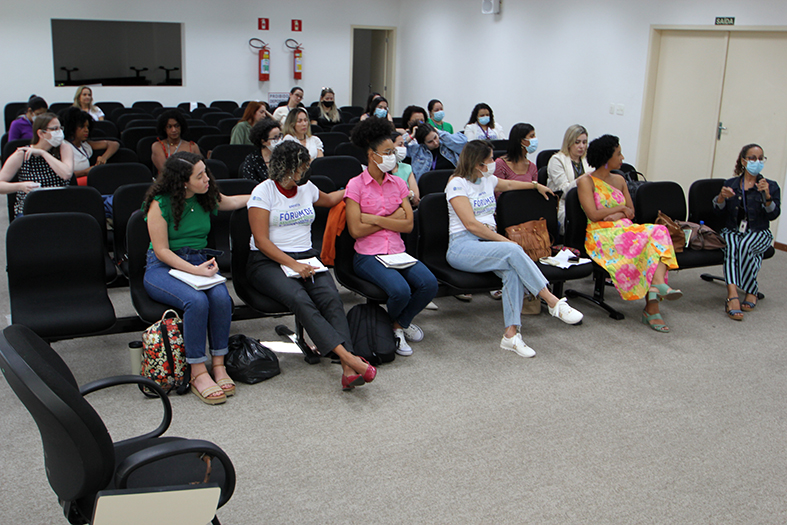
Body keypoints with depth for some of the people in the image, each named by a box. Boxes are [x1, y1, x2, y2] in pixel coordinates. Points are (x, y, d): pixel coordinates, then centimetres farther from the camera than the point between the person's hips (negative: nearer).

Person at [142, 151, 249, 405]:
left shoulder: (207, 197, 6)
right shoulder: (160, 204, -10)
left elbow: (232, 202, 30)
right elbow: (161, 251, -12)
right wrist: (195, 270, -21)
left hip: (200, 261, 5)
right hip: (163, 267, -4)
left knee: (221, 297, -29)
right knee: (197, 300, -34)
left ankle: (219, 365, -18)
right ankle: (198, 374, -25)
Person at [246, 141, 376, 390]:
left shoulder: (306, 188, 17)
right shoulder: (263, 192, -2)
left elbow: (328, 199, 42)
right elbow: (261, 241, -9)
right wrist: (293, 265, -20)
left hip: (307, 257, 4)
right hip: (268, 261, -4)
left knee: (331, 297, -28)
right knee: (299, 299, -36)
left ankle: (349, 370, -41)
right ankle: (348, 356, -44)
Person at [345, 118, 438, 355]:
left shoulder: (398, 183, 12)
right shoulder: (356, 185, -2)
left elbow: (409, 224, 2)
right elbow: (356, 229, -10)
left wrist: (375, 219, -9)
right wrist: (392, 219, -6)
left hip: (398, 252, 5)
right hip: (368, 255, -5)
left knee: (429, 284, -21)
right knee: (400, 290, -30)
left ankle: (400, 323, 8)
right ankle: (390, 323, 7)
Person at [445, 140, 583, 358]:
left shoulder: (487, 180, 20)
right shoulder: (457, 184, -4)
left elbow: (509, 184, 45)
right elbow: (471, 224, -13)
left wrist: (536, 185, 56)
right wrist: (504, 241, -16)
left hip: (488, 242, 7)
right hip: (462, 246, -6)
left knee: (513, 270, -29)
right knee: (513, 251, -32)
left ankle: (511, 335, -32)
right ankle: (554, 303, -28)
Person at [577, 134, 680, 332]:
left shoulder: (619, 180, 23)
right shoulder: (586, 181, 2)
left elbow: (631, 212, 15)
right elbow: (593, 215, -10)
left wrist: (617, 215, -7)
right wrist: (620, 208, 0)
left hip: (624, 230, 6)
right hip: (601, 235, -6)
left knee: (658, 232, -25)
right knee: (643, 240, -32)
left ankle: (657, 283, -43)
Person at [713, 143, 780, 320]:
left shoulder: (771, 186, 10)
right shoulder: (730, 184, 15)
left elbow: (773, 215, -4)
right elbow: (719, 212, 6)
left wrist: (767, 196, -21)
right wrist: (721, 197, -14)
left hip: (759, 233, -1)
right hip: (732, 230, 1)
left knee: (745, 245, -35)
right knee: (730, 245, -34)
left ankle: (751, 291, -20)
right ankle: (733, 293, -50)